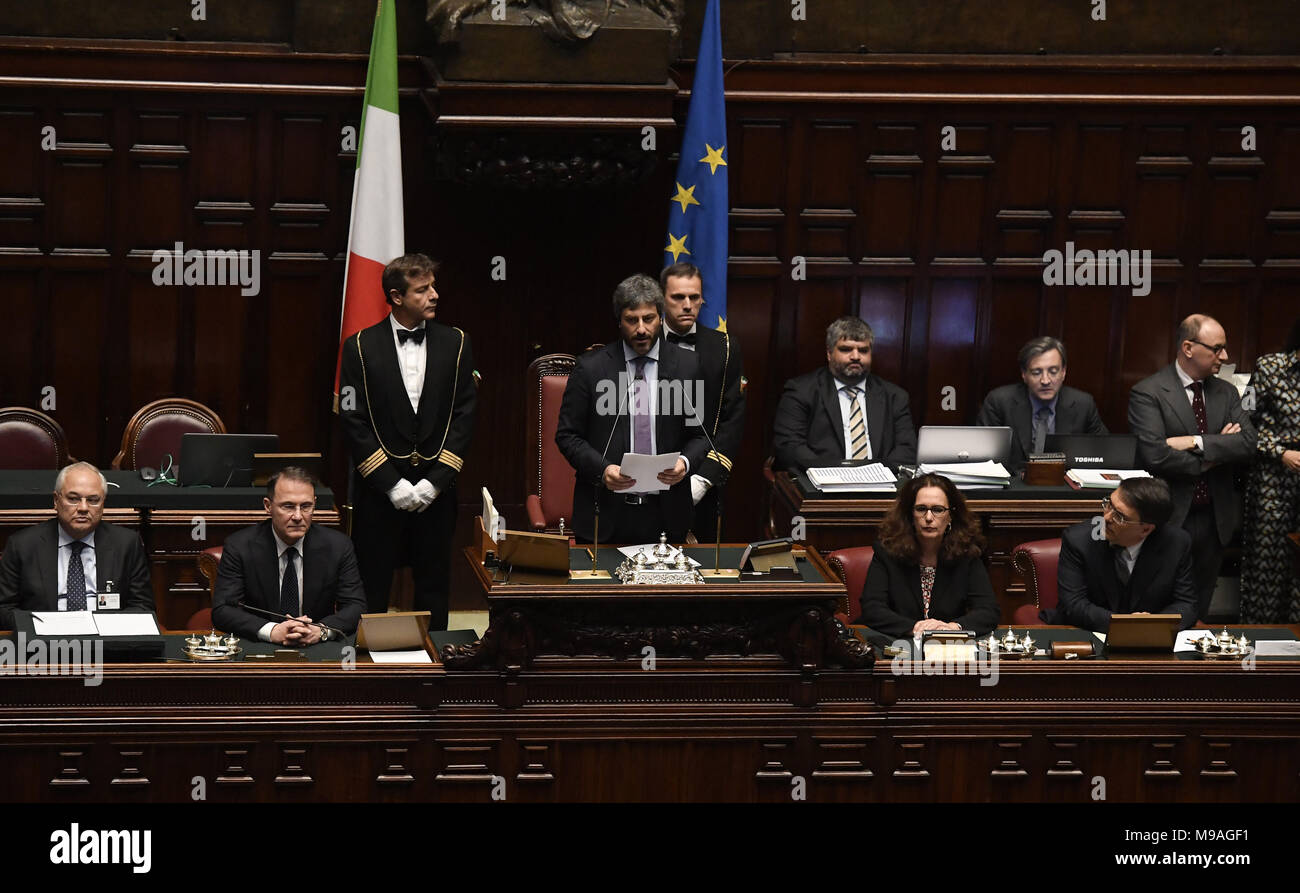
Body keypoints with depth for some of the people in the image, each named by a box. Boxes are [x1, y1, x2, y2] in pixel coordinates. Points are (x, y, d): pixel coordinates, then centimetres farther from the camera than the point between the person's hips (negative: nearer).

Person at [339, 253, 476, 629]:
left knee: (434, 593, 8)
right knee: (370, 595, 2)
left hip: (435, 490, 2)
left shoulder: (455, 344, 5)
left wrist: (434, 481, -7)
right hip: (379, 492, -2)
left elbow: (463, 416, 3)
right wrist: (392, 483, -11)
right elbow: (354, 422, -4)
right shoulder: (361, 347, -1)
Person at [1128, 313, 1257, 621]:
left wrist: (1196, 443, -18)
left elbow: (1248, 444, -5)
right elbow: (1154, 455, -22)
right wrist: (1215, 451, -12)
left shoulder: (1226, 393, 9)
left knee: (1199, 610, 13)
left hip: (1215, 520, 5)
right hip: (1168, 519, -5)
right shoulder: (1147, 393, -10)